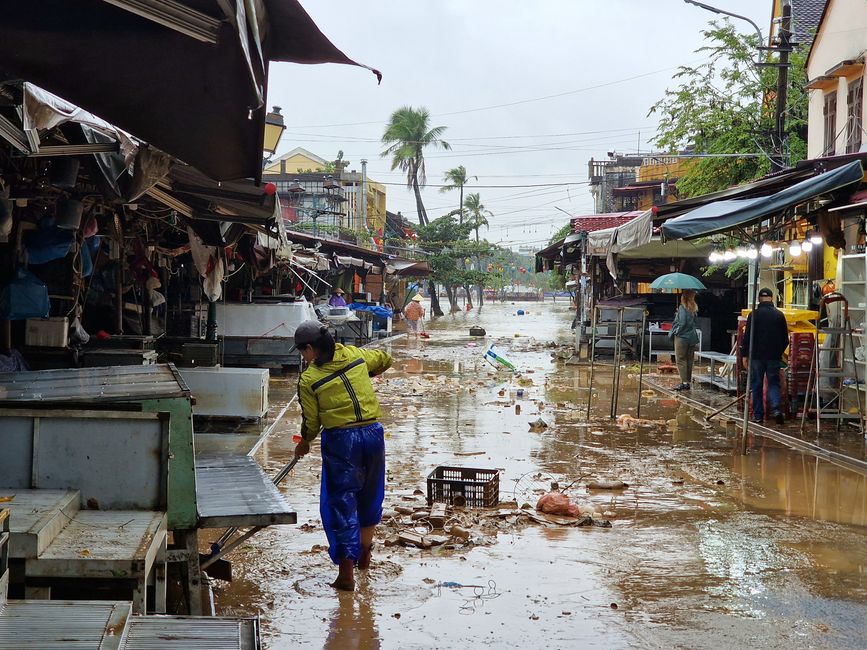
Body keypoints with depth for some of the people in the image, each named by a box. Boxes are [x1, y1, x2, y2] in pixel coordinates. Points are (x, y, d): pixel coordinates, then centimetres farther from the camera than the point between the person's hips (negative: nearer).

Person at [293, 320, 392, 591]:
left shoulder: (308, 379, -6)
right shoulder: (354, 354, 5)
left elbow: (311, 421, -1)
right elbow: (384, 360, 23)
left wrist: (304, 443, 18)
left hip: (339, 439, -5)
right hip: (373, 432, 5)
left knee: (341, 501, 1)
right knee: (370, 495, 21)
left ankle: (346, 571, -4)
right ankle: (364, 553, 38)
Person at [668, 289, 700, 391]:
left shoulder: (682, 307, -13)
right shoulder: (694, 308, 9)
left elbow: (682, 323, -18)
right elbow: (694, 322, 13)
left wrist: (674, 332, -3)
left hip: (682, 337, -7)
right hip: (692, 337, 7)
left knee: (680, 360, -4)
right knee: (689, 360, 12)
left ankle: (684, 382, -11)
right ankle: (689, 382, 16)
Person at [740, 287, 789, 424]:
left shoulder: (754, 315, -5)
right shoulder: (779, 315, 2)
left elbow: (747, 337, -5)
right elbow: (785, 338, 8)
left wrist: (744, 355, 1)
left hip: (757, 356, -2)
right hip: (774, 356, 2)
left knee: (756, 385, 6)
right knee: (773, 383, 8)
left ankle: (758, 415, 7)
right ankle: (776, 409, -12)